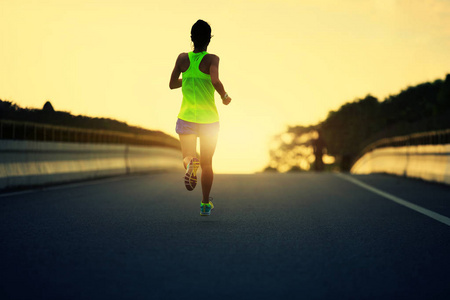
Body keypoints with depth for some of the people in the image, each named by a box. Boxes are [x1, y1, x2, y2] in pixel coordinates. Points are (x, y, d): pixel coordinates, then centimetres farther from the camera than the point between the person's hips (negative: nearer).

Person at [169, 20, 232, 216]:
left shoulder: (183, 58, 0)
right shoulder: (211, 59, -10)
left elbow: (172, 84, 7)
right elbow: (215, 81, -26)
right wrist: (224, 96, -8)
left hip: (186, 117, 1)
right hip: (209, 118, -1)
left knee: (187, 156, 9)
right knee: (207, 163, 13)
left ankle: (190, 163, -29)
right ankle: (205, 204, 19)